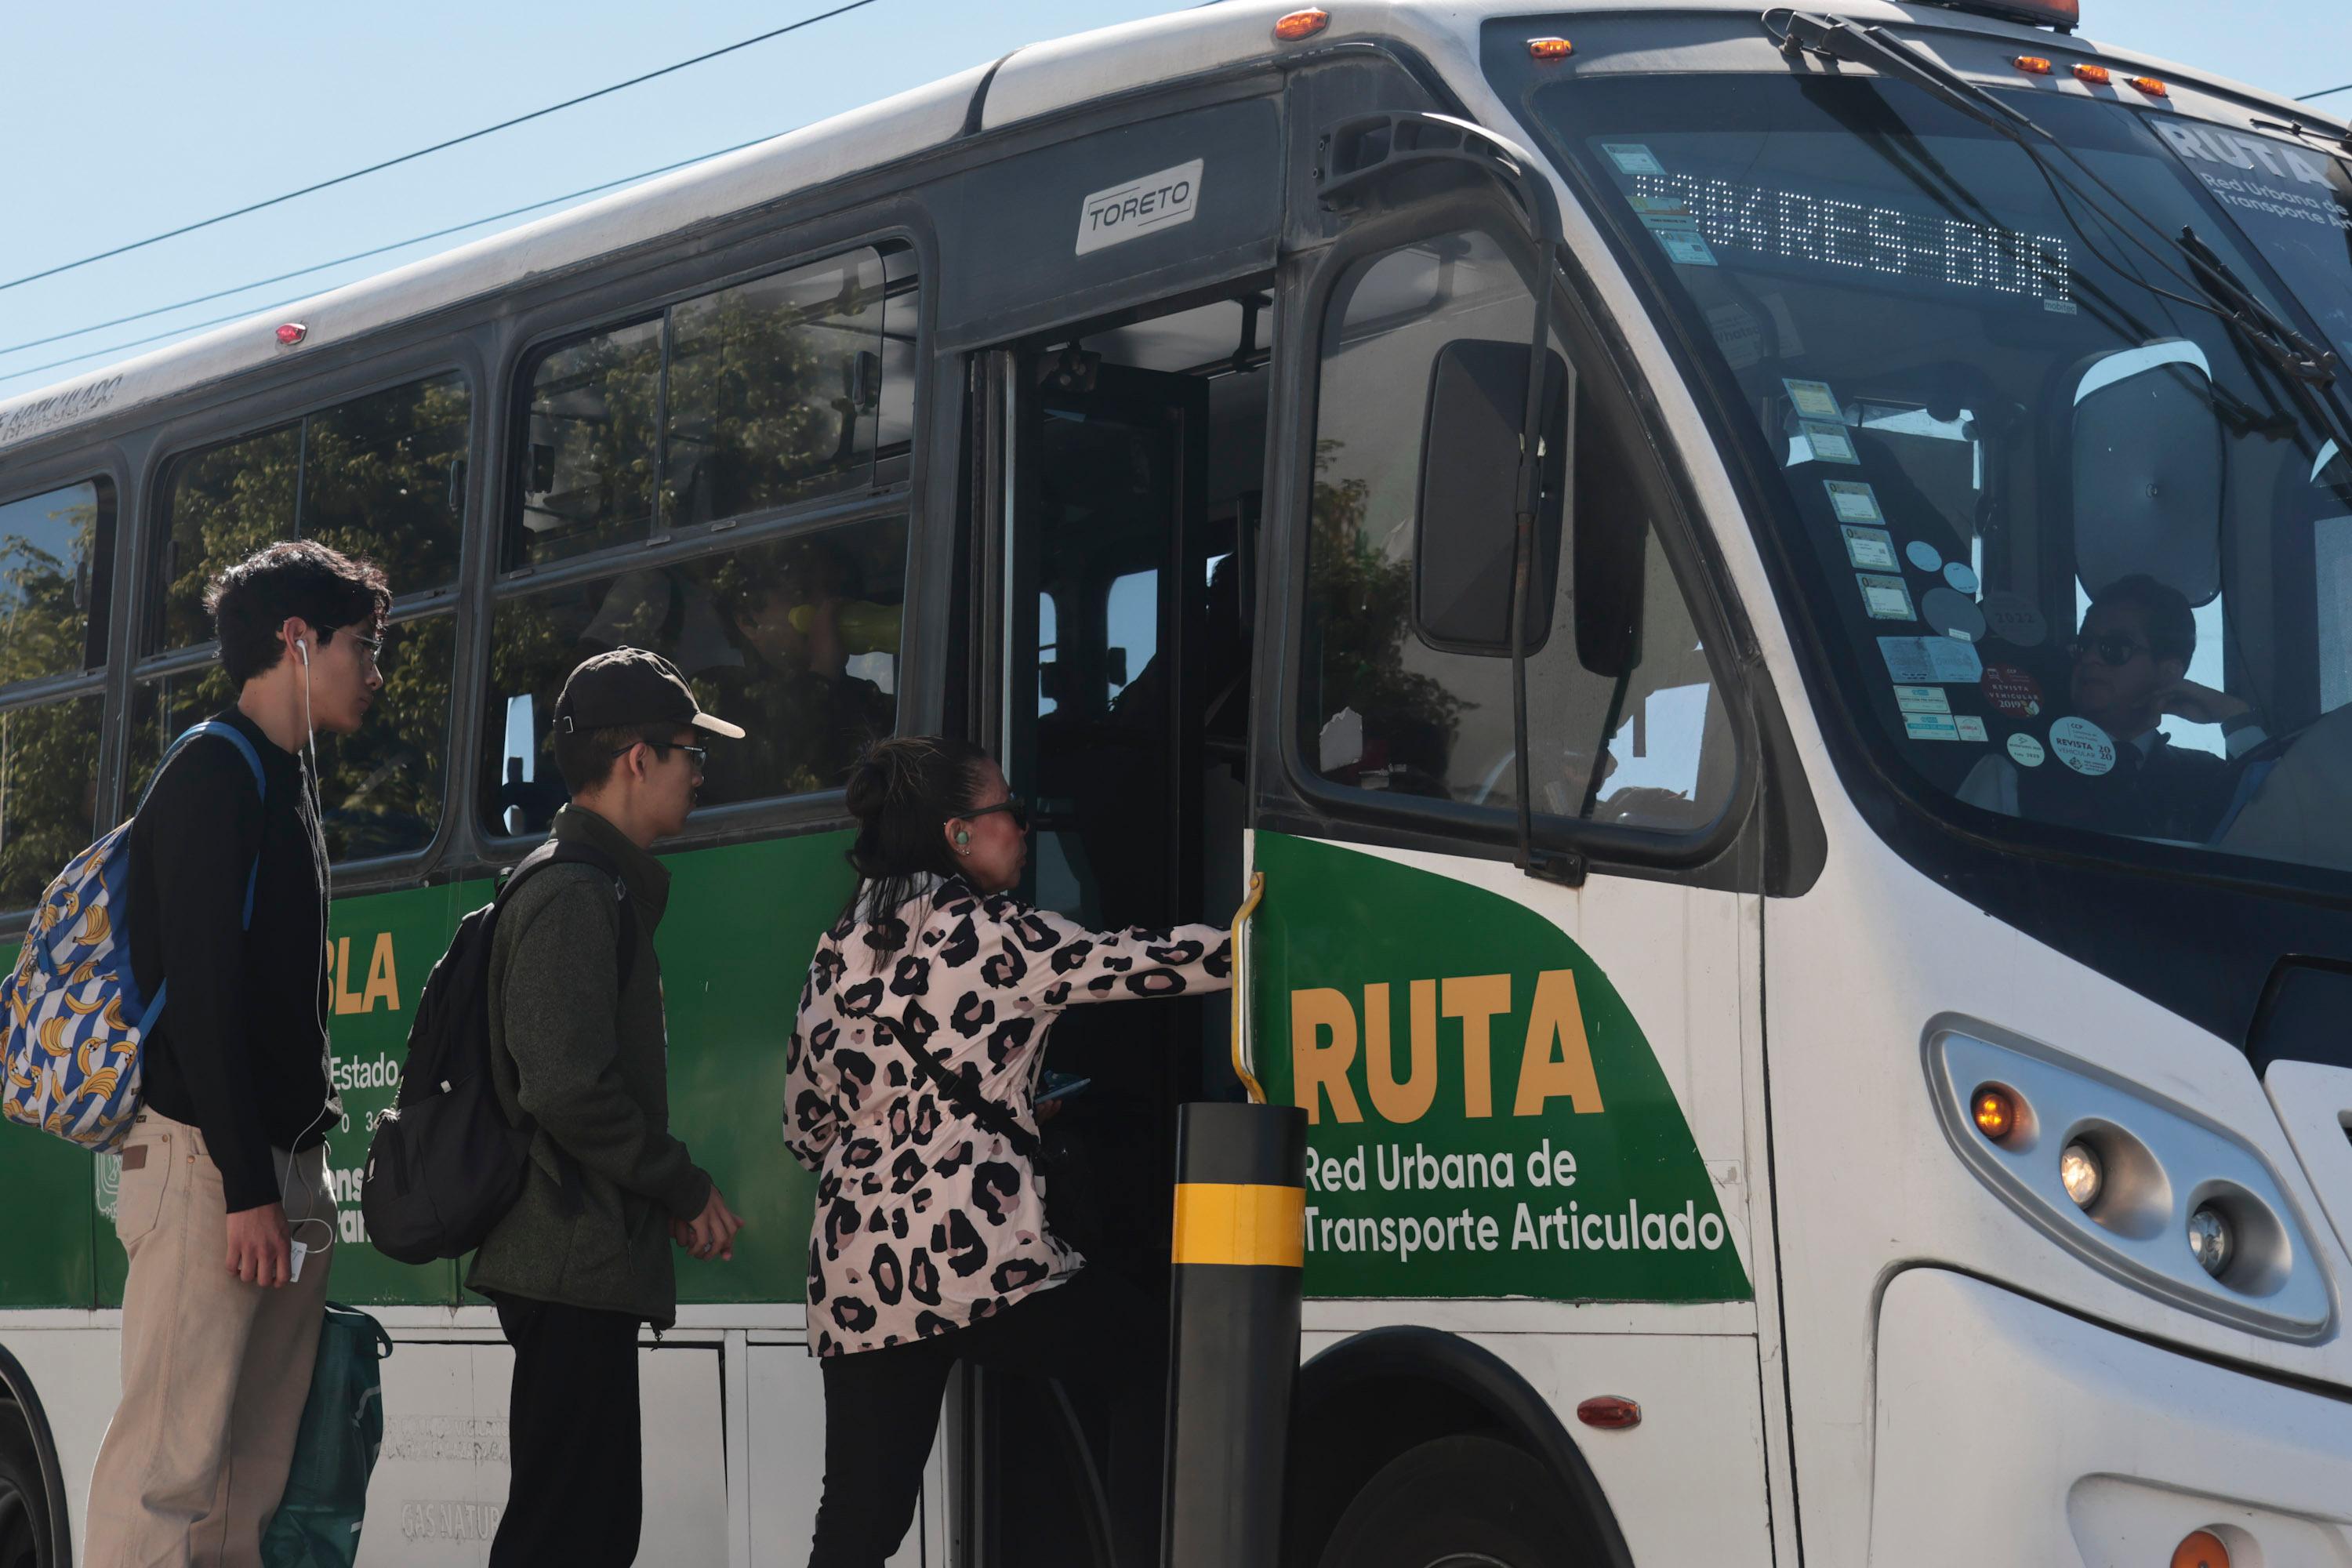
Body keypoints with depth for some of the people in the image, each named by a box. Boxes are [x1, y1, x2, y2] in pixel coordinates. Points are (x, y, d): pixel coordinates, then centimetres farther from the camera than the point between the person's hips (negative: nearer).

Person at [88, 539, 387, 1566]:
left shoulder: (283, 783, 21)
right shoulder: (214, 777, -8)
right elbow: (201, 990, -16)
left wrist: (303, 1170, 17)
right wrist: (247, 1184, -20)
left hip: (282, 1166, 9)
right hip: (206, 1164, -9)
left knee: (255, 1476, 5)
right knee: (170, 1467, -11)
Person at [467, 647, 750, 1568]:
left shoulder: (600, 888, 19)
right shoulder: (577, 895, -13)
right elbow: (570, 1089, -23)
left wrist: (668, 1197, 13)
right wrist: (686, 1188, -11)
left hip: (579, 1269, 10)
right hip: (573, 1269, -10)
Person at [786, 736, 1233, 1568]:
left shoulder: (842, 948, 14)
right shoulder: (990, 931, -4)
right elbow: (1137, 965, 2)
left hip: (854, 1272, 6)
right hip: (976, 1248, -6)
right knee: (1153, 1371, 13)